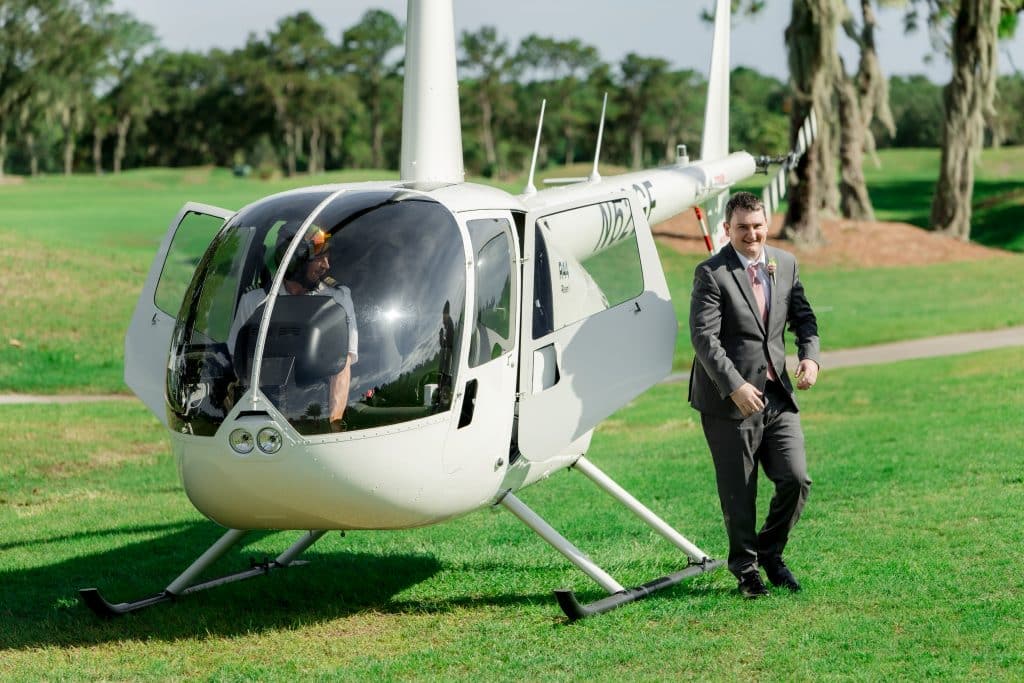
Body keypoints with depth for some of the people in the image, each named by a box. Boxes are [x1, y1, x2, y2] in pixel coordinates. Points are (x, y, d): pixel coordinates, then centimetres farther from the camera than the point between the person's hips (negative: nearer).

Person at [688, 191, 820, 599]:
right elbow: (704, 337, -17)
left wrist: (810, 355, -5)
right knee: (738, 493, 4)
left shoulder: (785, 264, 8)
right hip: (729, 401, -5)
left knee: (796, 480, -2)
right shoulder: (711, 274, -10)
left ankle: (770, 552, 22)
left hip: (778, 396, 5)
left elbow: (802, 317, 15)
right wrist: (735, 386, -26)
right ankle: (746, 569, 22)